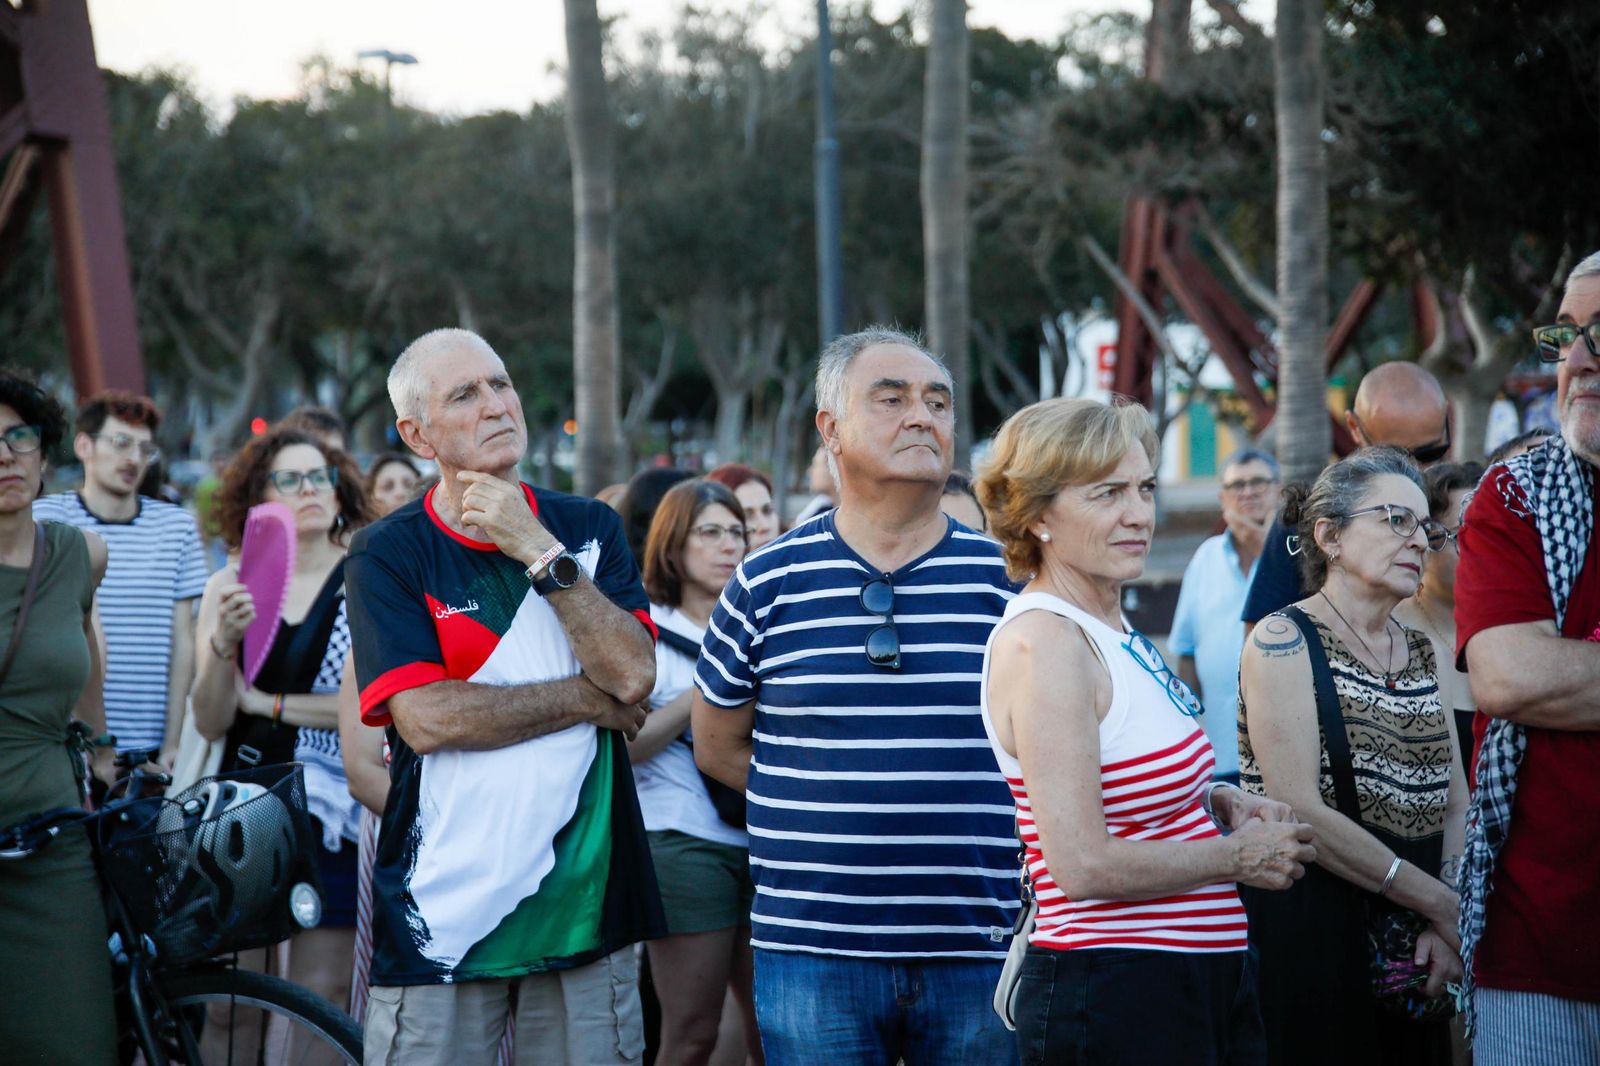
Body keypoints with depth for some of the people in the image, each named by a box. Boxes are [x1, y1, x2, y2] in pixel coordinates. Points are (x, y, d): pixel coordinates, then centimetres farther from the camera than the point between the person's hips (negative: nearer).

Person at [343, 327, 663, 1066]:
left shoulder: (589, 528, 7)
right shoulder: (389, 555, -2)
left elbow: (634, 674, -7)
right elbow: (425, 718, -14)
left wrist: (540, 552, -13)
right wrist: (589, 699, -8)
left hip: (583, 898, 3)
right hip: (443, 913, -2)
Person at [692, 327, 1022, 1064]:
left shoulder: (1008, 579, 2)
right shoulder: (769, 581, 3)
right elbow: (718, 746, 13)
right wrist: (828, 808, 5)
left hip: (978, 955, 0)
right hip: (812, 953, 0)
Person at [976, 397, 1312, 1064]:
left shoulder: (1109, 626, 10)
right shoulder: (1043, 642, -17)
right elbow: (1084, 865, -23)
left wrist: (1221, 801, 6)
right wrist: (1240, 856, -11)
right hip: (1110, 996, -9)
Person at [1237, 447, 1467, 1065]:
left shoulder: (1419, 652, 14)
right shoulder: (1284, 640, -8)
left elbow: (1456, 806, 10)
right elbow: (1299, 812, -17)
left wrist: (1447, 922, -8)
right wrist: (1439, 903, -14)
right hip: (1306, 936, -6)